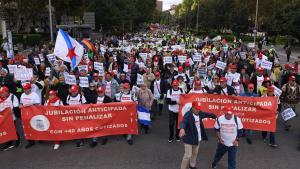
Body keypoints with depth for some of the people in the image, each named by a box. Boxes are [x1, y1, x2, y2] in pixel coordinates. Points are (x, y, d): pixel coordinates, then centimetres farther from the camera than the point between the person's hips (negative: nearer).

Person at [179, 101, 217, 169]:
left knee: (195, 153, 25)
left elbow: (207, 114, 18)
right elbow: (184, 122, -44)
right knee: (188, 155, -5)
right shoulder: (188, 115, -25)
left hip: (198, 138, 8)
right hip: (189, 139, -8)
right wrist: (182, 128, -64)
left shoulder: (199, 113, -1)